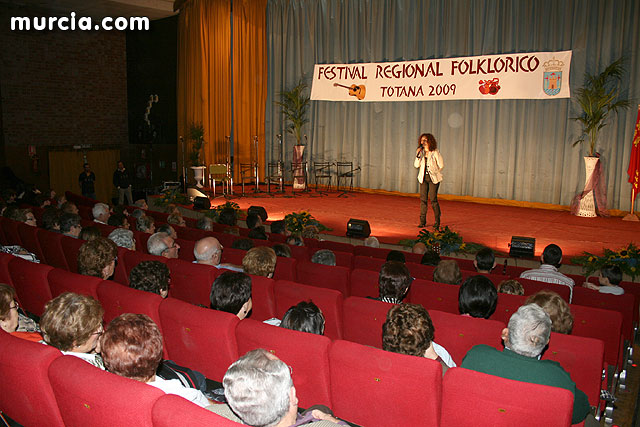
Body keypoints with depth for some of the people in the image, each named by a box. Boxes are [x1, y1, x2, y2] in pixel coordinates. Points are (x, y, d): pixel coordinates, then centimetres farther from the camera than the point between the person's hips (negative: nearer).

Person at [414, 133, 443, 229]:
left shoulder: (435, 153, -8)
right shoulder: (421, 152, 6)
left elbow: (441, 165, -2)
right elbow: (416, 165, 1)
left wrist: (434, 173, 6)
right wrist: (418, 155, -12)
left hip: (433, 179, -4)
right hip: (423, 178, 4)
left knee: (433, 199, -8)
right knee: (423, 199, 2)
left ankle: (437, 222, 2)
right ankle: (422, 221, 10)